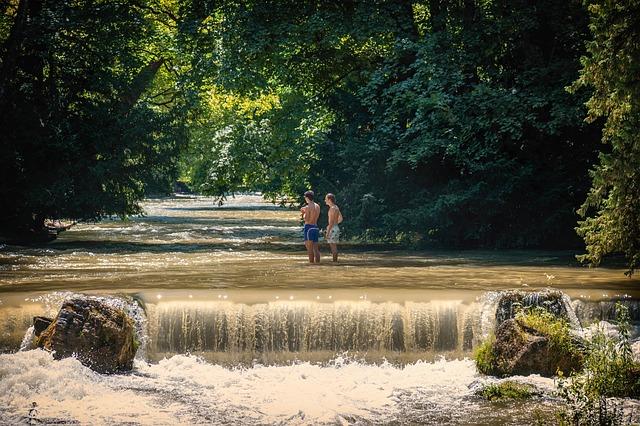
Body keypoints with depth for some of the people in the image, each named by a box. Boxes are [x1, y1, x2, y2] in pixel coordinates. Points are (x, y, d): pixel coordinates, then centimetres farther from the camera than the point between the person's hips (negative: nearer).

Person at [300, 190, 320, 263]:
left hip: (308, 227, -7)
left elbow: (306, 219, -14)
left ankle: (311, 262, -8)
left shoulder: (308, 207, -12)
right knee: (315, 248, 7)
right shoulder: (317, 206, 11)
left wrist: (303, 213, 5)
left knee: (309, 248, -5)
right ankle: (317, 262, 5)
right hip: (315, 227, 7)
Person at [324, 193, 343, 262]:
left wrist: (328, 232, -21)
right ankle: (335, 261, 14)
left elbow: (331, 221, -20)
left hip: (333, 229, -10)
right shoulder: (336, 207, 14)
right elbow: (340, 219, 24)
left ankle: (334, 262, -7)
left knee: (333, 246, -7)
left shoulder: (332, 208, -15)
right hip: (336, 227, 10)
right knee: (334, 246, 12)